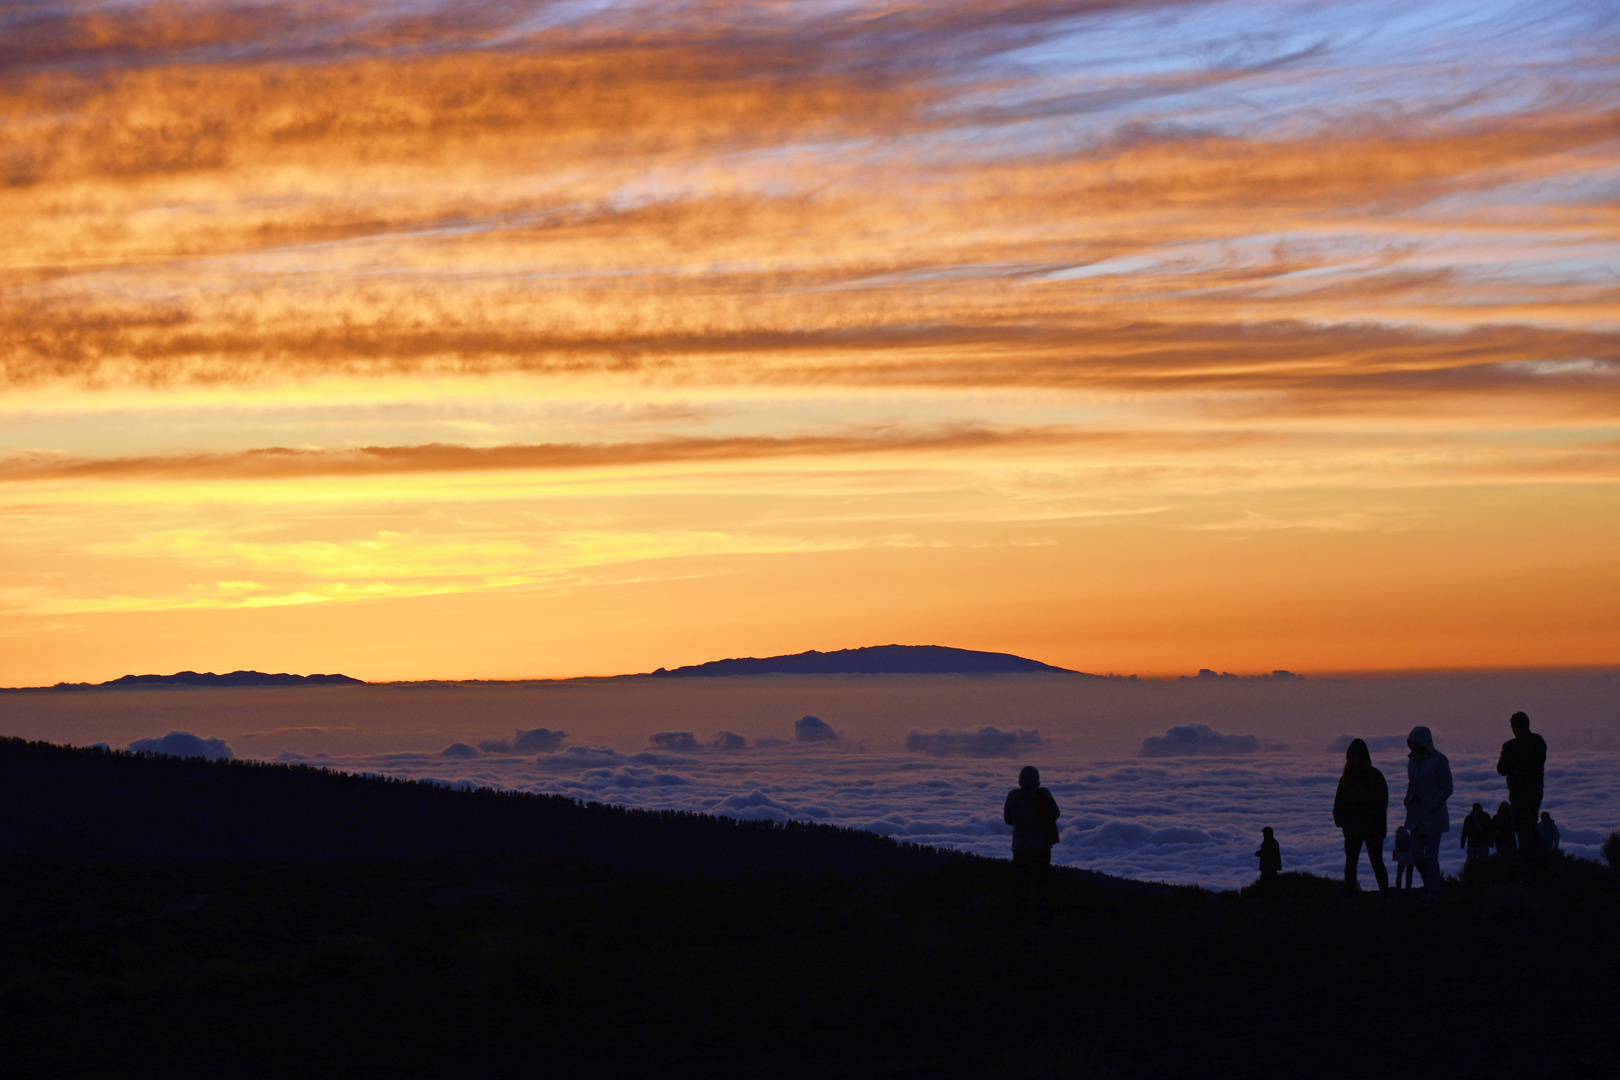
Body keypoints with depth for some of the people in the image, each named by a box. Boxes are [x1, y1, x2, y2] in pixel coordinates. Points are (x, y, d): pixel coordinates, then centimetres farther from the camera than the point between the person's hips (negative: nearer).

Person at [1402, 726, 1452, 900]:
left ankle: (1433, 892, 0)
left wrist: (1432, 805, -18)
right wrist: (1409, 799, 2)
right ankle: (1428, 881, 27)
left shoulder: (1438, 760, -11)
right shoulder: (1413, 760, 9)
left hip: (1433, 815, -6)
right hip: (1416, 816, 6)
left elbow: (1447, 788, -10)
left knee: (1431, 855, -7)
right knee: (1416, 854, 4)